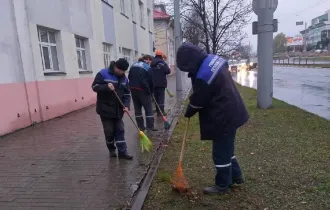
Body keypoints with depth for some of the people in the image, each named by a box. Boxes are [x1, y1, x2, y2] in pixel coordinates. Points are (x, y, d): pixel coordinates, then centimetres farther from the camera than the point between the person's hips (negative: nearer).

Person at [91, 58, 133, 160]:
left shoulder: (124, 78, 5)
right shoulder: (103, 74, -10)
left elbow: (127, 93, 7)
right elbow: (95, 86, -11)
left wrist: (126, 105, -8)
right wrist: (106, 87, -28)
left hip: (118, 109, 5)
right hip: (105, 109, -4)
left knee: (120, 130, 5)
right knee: (109, 131, 3)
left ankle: (122, 152, 11)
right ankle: (111, 149, 26)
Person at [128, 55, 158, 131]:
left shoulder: (133, 65, 12)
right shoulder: (147, 68, -6)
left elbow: (129, 77, 16)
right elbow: (150, 81, -3)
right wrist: (151, 91, 9)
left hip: (133, 89, 6)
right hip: (143, 90, -6)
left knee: (137, 108, 12)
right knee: (148, 108, 4)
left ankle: (140, 126, 16)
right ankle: (150, 126, 2)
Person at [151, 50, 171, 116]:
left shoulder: (152, 63, 7)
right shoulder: (163, 63, -12)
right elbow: (168, 71, -18)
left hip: (154, 83, 5)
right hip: (161, 83, -5)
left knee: (156, 96, 12)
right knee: (161, 96, -2)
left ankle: (158, 110, 17)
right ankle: (161, 111, -7)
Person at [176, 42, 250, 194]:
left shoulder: (203, 76, -28)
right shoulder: (213, 59, 3)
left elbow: (197, 101, -14)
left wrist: (188, 113, 5)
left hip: (223, 117, -10)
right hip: (230, 112, 10)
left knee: (220, 152, 5)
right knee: (227, 148, 23)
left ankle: (222, 185, 22)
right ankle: (236, 176, 38)